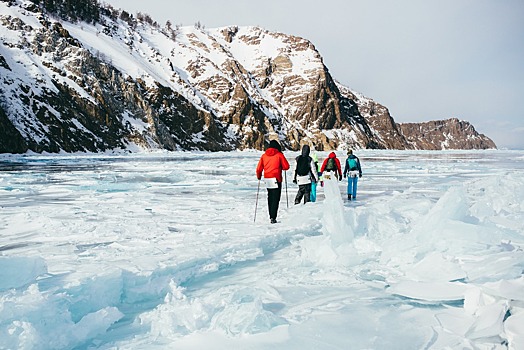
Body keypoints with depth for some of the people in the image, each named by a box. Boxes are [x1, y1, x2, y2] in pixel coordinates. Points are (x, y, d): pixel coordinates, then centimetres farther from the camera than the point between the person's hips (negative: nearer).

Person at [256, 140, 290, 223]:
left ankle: (271, 216, 22)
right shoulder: (279, 155, -4)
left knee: (270, 198, 17)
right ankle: (273, 217, -15)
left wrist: (259, 176, 24)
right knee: (276, 198, -5)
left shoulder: (264, 155, 6)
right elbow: (286, 166, -2)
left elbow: (259, 168, 6)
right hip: (276, 179, -4)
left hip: (267, 179, 5)